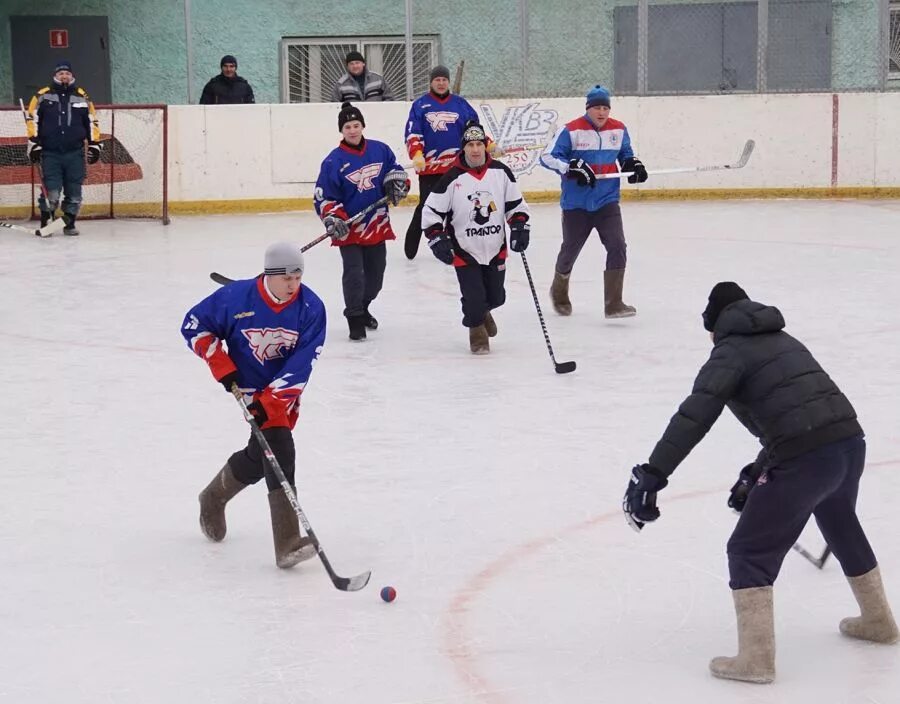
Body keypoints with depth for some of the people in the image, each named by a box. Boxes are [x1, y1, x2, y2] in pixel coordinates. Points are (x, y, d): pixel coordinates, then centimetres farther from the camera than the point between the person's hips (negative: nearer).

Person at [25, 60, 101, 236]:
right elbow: (31, 120, 1)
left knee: (74, 192, 5)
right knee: (51, 193, -9)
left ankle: (70, 223, 16)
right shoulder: (42, 96, 1)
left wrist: (94, 145, 7)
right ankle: (45, 223, 4)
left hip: (75, 154, 2)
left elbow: (91, 122, 12)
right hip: (50, 154, -2)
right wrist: (34, 143, -5)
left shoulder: (82, 96, 9)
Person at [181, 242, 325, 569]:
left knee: (260, 457, 0)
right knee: (278, 449, -17)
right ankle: (287, 543, -18)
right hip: (249, 385, -3)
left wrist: (271, 401, -25)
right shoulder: (236, 297, -17)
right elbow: (194, 325, -4)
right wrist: (220, 364, -13)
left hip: (284, 388, 4)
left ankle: (214, 498, 27)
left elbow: (301, 363, -18)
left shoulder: (310, 307, -14)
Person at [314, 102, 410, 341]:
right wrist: (332, 219, -22)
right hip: (349, 229, -4)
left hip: (377, 226, 5)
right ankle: (355, 319, -2)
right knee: (354, 273, -14)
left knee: (375, 274, 15)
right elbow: (323, 197, -9)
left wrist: (397, 184, -4)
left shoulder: (380, 150, 0)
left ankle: (361, 307, 38)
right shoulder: (334, 161, -11)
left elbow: (395, 169, 17)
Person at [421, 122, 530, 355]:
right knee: (474, 298, -4)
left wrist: (520, 227, -5)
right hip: (464, 251, -3)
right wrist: (438, 239, -15)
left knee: (495, 297, 13)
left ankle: (481, 311, 48)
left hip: (495, 249, 4)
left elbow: (516, 203, 7)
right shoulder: (452, 178, -15)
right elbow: (431, 211, -8)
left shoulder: (501, 172, -5)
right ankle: (476, 329, 26)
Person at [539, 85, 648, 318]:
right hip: (576, 203, -3)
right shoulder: (571, 130, -11)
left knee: (617, 246, -14)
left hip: (607, 201, 3)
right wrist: (572, 167, -27)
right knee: (570, 249, 13)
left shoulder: (619, 130, 4)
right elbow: (547, 157, -14)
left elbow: (625, 153, 23)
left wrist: (633, 164, 2)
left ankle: (613, 303, -11)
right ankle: (559, 292, 41)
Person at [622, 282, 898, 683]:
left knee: (750, 552, 5)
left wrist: (652, 475, -19)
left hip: (806, 460, -8)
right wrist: (759, 472, 30)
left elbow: (696, 415, -14)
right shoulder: (781, 341, 25)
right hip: (850, 441, 8)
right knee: (843, 529, 33)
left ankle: (756, 658, 0)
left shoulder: (730, 351, 1)